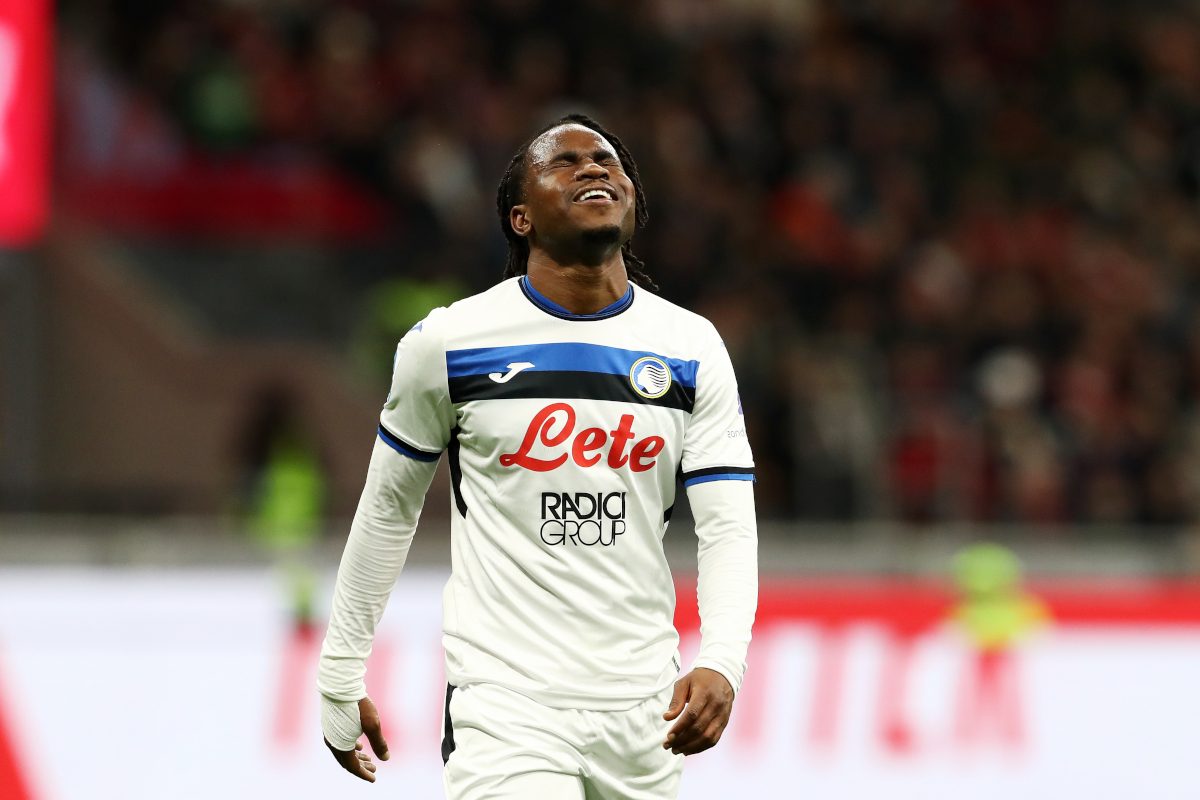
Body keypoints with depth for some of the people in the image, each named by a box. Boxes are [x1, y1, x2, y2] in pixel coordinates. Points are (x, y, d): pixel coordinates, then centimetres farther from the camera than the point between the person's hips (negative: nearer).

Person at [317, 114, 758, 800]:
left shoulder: (693, 349, 4)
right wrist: (340, 682, 11)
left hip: (643, 713, 3)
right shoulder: (450, 343, -3)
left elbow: (729, 528, -1)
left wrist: (722, 663, -19)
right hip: (506, 707, -3)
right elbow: (388, 509, 9)